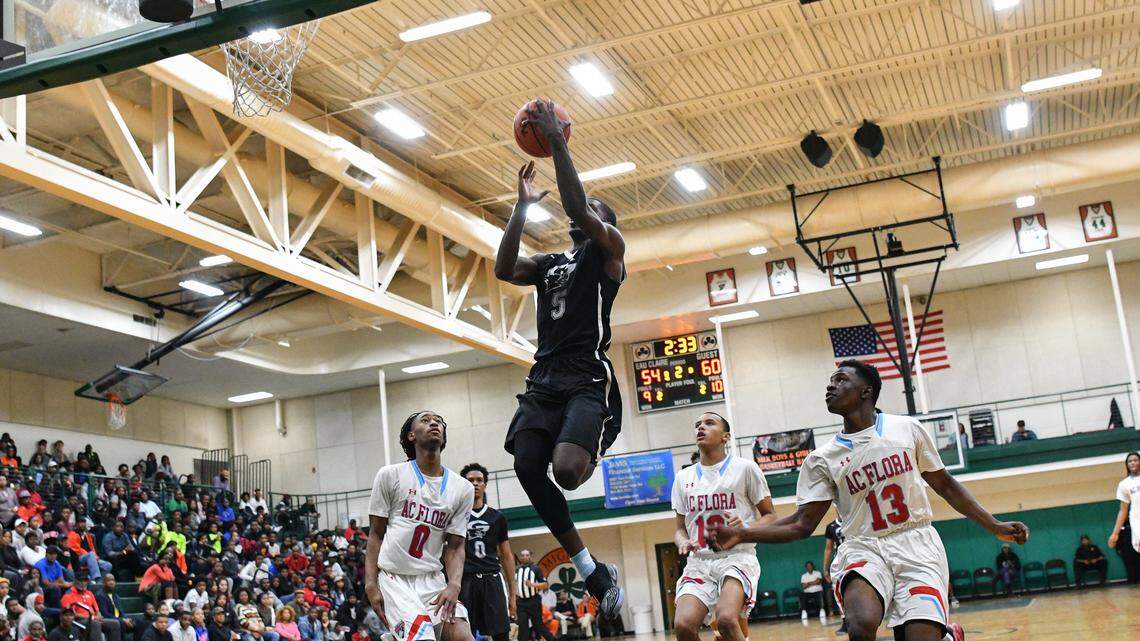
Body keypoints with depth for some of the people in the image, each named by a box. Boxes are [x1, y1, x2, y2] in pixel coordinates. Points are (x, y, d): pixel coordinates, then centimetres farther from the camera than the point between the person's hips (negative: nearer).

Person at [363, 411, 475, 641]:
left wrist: (454, 586, -12)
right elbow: (375, 534, 1)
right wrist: (370, 584, -8)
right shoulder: (390, 475, -1)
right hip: (393, 577, -3)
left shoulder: (463, 489, 5)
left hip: (432, 579, 3)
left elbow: (455, 546, 6)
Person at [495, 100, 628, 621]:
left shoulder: (608, 248, 8)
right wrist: (523, 205, 9)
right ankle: (590, 570, -3)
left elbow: (578, 207, -11)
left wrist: (557, 143, -9)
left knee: (566, 468, -30)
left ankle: (593, 455, 8)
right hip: (545, 378, 7)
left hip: (588, 378, -7)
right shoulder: (549, 264, 26)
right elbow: (504, 270, 7)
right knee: (527, 466, -12)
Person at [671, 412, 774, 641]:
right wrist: (683, 542, -7)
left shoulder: (745, 468, 2)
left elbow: (770, 516, 4)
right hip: (699, 562, 4)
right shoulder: (683, 478, 13)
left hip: (737, 557, -3)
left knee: (726, 619, -30)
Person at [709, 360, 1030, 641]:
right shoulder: (821, 459, 3)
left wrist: (995, 526, 12)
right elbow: (802, 524, 2)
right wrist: (740, 535, -10)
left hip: (917, 542, 0)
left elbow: (944, 484, 14)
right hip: (863, 549, 0)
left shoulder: (907, 429, 4)